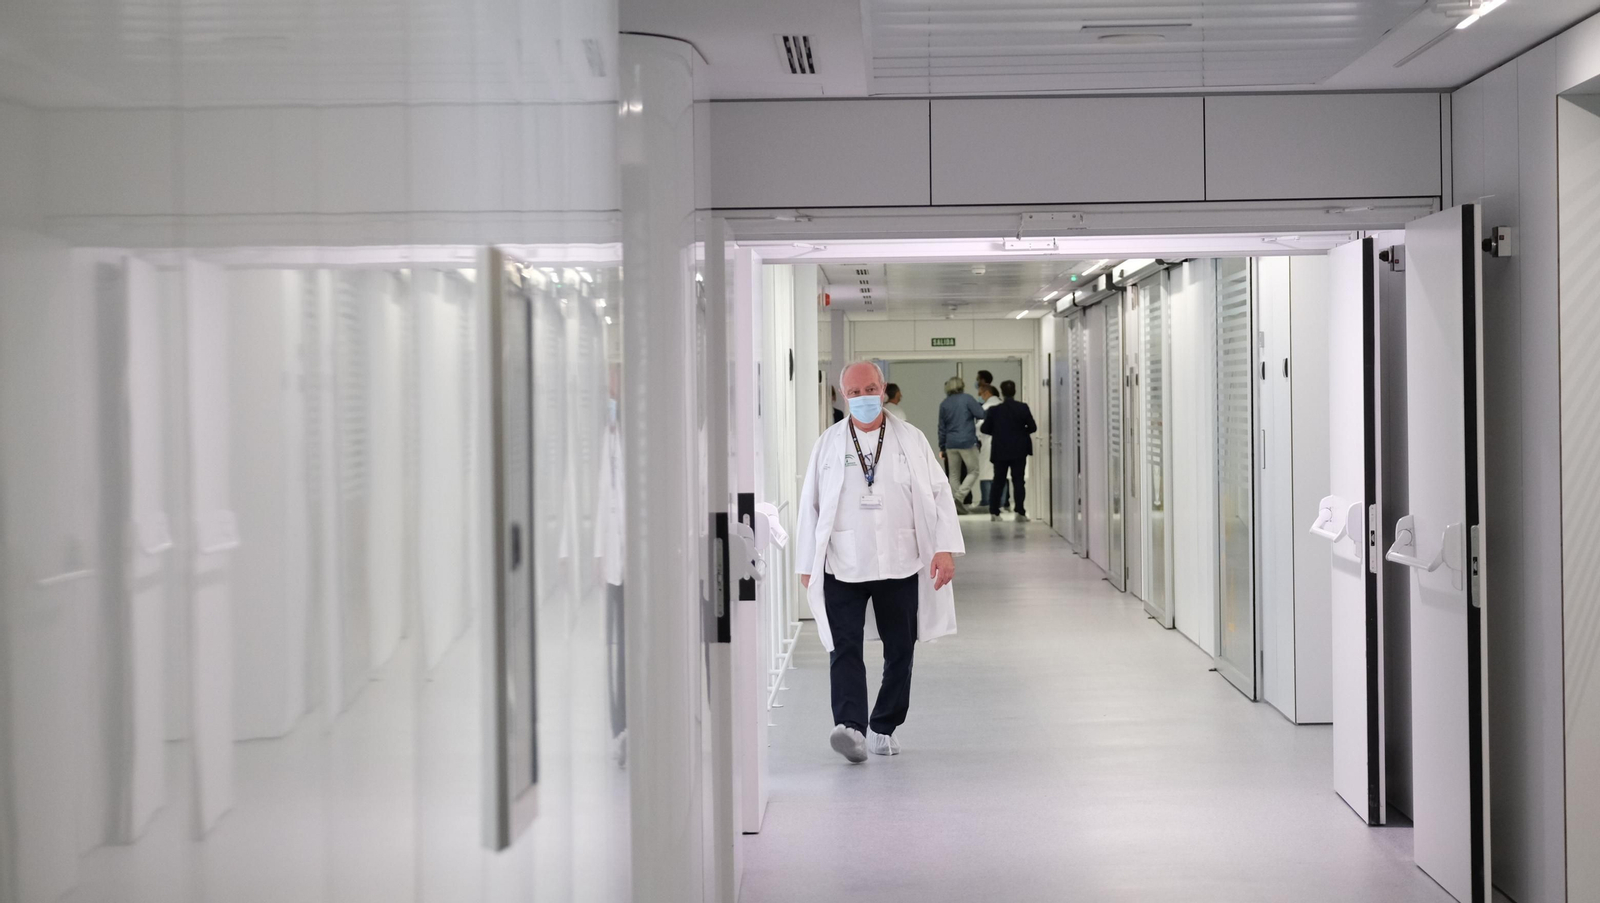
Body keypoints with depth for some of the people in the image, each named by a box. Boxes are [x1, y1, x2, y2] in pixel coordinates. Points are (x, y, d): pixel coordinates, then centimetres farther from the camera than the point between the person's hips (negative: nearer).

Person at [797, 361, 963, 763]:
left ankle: (884, 727, 20)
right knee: (844, 648, -12)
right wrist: (806, 564, 5)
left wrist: (945, 548, -6)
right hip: (843, 566, -1)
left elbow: (939, 493, 4)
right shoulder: (828, 443, 5)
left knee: (900, 650, 7)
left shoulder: (911, 439, 5)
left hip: (900, 564, 1)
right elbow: (810, 504, 7)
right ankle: (851, 727, -20)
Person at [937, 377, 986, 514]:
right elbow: (982, 414, -10)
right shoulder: (967, 399, -5)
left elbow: (941, 427, 11)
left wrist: (942, 447, 17)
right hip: (967, 442, -4)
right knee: (973, 472, 6)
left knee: (953, 474, 12)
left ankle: (955, 504, 9)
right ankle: (960, 497, -12)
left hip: (951, 444, 4)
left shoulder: (944, 404, 8)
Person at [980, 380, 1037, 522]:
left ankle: (994, 512, 8)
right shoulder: (1023, 408, -6)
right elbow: (1033, 427, -5)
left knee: (998, 480, 11)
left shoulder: (995, 410, -5)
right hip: (1019, 451, -1)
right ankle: (1020, 512, -7)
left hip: (1000, 451, 1)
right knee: (1018, 480, 1)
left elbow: (985, 429, -2)